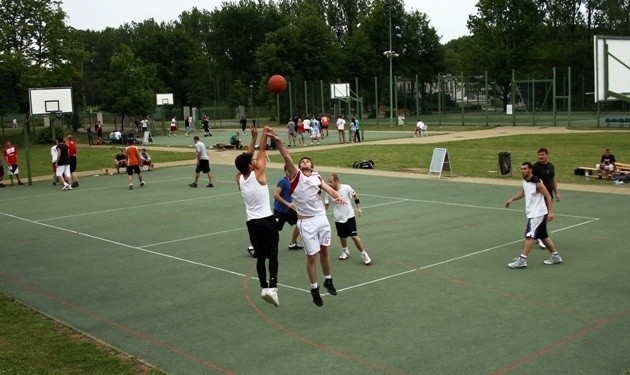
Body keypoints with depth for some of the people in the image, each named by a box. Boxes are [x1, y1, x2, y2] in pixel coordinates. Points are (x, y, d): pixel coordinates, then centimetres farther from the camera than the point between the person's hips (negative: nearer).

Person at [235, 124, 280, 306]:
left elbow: (247, 157, 13)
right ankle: (272, 287, -10)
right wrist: (264, 134, 4)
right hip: (266, 220, -5)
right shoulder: (258, 174, -12)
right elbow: (262, 151, -5)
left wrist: (253, 137, 15)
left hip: (252, 222, 5)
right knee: (272, 255, 2)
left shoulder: (239, 178, 2)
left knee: (260, 256, 12)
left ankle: (264, 287, 9)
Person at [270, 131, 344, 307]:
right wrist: (277, 140, -30)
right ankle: (314, 289, 16)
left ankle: (328, 281, 37)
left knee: (324, 252, 16)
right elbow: (286, 157, -17)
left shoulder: (317, 177, 8)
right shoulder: (295, 175, -4)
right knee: (312, 256, 1)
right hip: (306, 222, -4)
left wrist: (337, 196, -29)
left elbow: (328, 188, -8)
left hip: (321, 218, 4)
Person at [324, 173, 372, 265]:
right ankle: (345, 251, 42)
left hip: (349, 216, -3)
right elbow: (326, 205, 0)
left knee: (354, 236, -10)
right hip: (338, 219, 3)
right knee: (342, 237, 12)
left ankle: (363, 254, 7)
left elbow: (355, 195, 2)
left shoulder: (346, 188, -15)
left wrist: (358, 208, 2)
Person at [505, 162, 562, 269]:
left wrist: (550, 212, -21)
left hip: (538, 214, -9)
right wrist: (512, 199, 15)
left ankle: (522, 260, -14)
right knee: (543, 236, 17)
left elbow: (548, 196, -16)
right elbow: (523, 192, 26)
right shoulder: (524, 181, 6)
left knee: (529, 235, -13)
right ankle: (555, 256, 30)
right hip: (532, 213, 9)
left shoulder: (537, 183, -19)